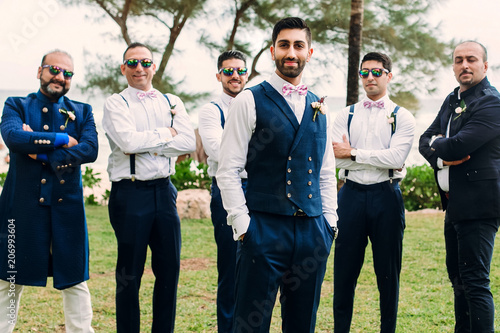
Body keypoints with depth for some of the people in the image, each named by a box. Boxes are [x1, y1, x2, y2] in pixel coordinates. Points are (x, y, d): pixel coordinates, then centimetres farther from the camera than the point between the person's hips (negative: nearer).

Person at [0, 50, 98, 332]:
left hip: (68, 205, 2)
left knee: (75, 280, 7)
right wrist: (62, 140, -12)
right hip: (23, 203, -2)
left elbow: (90, 150, -8)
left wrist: (43, 153, -13)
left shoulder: (82, 112, 11)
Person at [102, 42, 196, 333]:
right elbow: (128, 140, -17)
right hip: (130, 193, -4)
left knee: (169, 268, 7)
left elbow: (189, 142, -3)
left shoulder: (172, 102, 12)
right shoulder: (116, 104, 1)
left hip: (164, 191, 4)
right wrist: (167, 134, -6)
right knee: (130, 273, 3)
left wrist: (145, 143, -9)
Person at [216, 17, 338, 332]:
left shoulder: (319, 107, 14)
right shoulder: (249, 101, -2)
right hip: (265, 228, -5)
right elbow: (228, 170, -5)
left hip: (313, 231, 5)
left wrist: (329, 221, 11)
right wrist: (242, 224, -9)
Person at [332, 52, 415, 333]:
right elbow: (337, 157, -4)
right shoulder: (346, 115, 10)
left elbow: (397, 156, -13)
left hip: (386, 195, -1)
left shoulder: (402, 117, 3)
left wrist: (353, 153, -10)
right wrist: (381, 159, -10)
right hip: (352, 194, 2)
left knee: (388, 271, 6)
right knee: (345, 269, 4)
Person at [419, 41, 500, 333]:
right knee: (458, 276, 20)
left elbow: (458, 145, -25)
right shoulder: (453, 100, 15)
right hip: (455, 204, 10)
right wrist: (442, 156, -12)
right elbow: (426, 141, 9)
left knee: (475, 282, -9)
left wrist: (437, 144, -4)